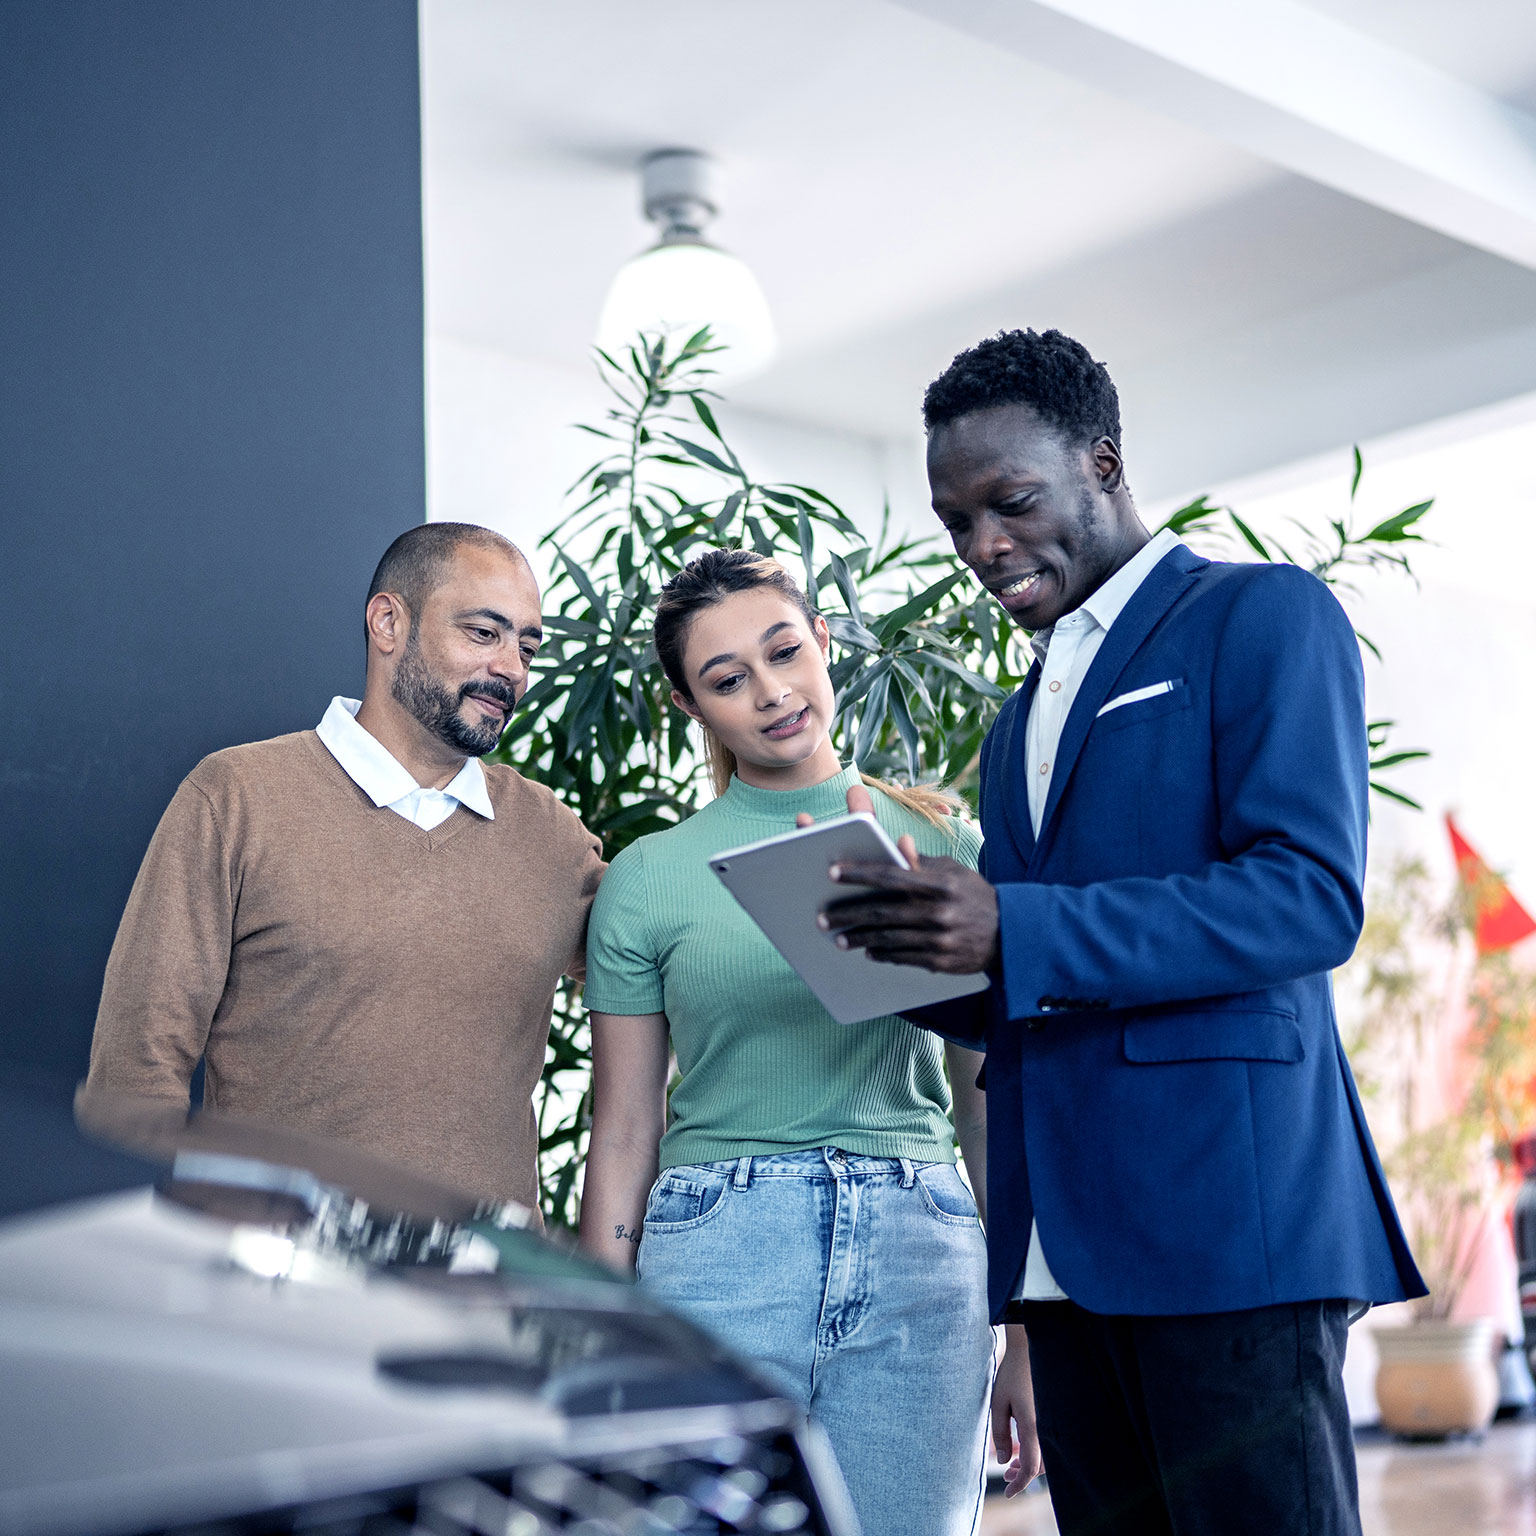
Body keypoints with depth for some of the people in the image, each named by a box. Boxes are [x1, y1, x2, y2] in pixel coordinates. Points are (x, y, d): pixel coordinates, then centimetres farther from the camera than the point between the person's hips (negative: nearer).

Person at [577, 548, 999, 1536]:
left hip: (920, 1264, 1)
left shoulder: (940, 841, 8)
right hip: (717, 1259, -1)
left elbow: (990, 1098, 10)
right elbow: (625, 1138, 7)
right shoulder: (649, 878, 4)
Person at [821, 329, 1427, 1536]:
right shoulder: (1023, 724, 23)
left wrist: (1018, 933, -22)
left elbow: (1312, 898, -14)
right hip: (1065, 1240, 7)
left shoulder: (1264, 616, 1)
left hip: (1229, 1200, -7)